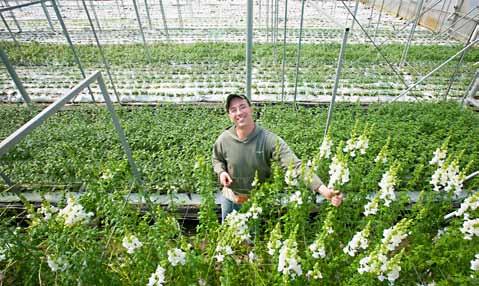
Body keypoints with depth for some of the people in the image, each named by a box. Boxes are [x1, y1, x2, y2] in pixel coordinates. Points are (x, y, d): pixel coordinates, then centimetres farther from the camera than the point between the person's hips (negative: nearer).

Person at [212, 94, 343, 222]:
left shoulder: (269, 139, -27)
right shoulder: (224, 139, -17)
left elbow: (295, 165, -34)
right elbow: (217, 159, 5)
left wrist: (324, 190, -45)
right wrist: (221, 172, -17)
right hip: (230, 198, 2)